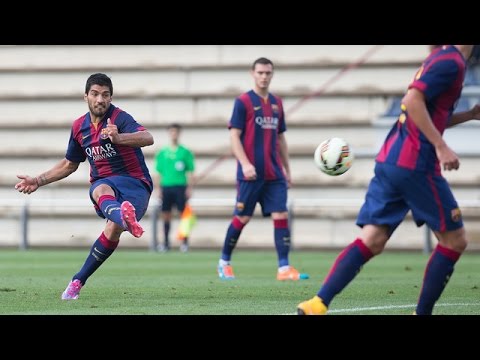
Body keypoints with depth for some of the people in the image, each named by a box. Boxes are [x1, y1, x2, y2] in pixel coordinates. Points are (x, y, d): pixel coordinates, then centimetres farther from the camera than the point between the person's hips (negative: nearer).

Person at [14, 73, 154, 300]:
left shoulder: (120, 118, -11)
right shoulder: (79, 127, 8)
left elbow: (148, 138, -32)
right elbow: (69, 164, 26)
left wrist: (118, 138, -51)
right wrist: (38, 181, 20)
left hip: (135, 183, -3)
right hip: (103, 181, 3)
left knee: (114, 228, -30)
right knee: (101, 191, -37)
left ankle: (78, 281, -11)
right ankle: (123, 217, -76)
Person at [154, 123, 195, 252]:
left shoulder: (185, 152, 4)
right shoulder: (162, 153, 10)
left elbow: (191, 172, 5)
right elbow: (159, 172, 13)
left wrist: (189, 188, -2)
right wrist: (159, 189, 6)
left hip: (180, 186, -2)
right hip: (166, 187, 2)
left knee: (183, 213, -5)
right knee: (166, 214, 3)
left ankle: (184, 242, -1)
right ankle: (166, 242, 8)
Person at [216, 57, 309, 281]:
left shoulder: (276, 103, 14)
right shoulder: (243, 102, -3)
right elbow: (234, 136, -8)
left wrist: (287, 169, 18)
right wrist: (245, 163, -20)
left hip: (274, 174, 5)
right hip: (251, 174, -5)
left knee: (281, 216, -6)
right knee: (242, 218, 1)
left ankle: (284, 268, -8)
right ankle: (224, 262, 18)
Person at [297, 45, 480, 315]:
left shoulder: (442, 59, 22)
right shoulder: (451, 62, -8)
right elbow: (413, 100, -21)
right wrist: (442, 147, -21)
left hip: (390, 161, 9)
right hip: (415, 164, -9)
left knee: (372, 240, -1)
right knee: (454, 240, 5)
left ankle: (317, 305, -15)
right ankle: (423, 312, 6)